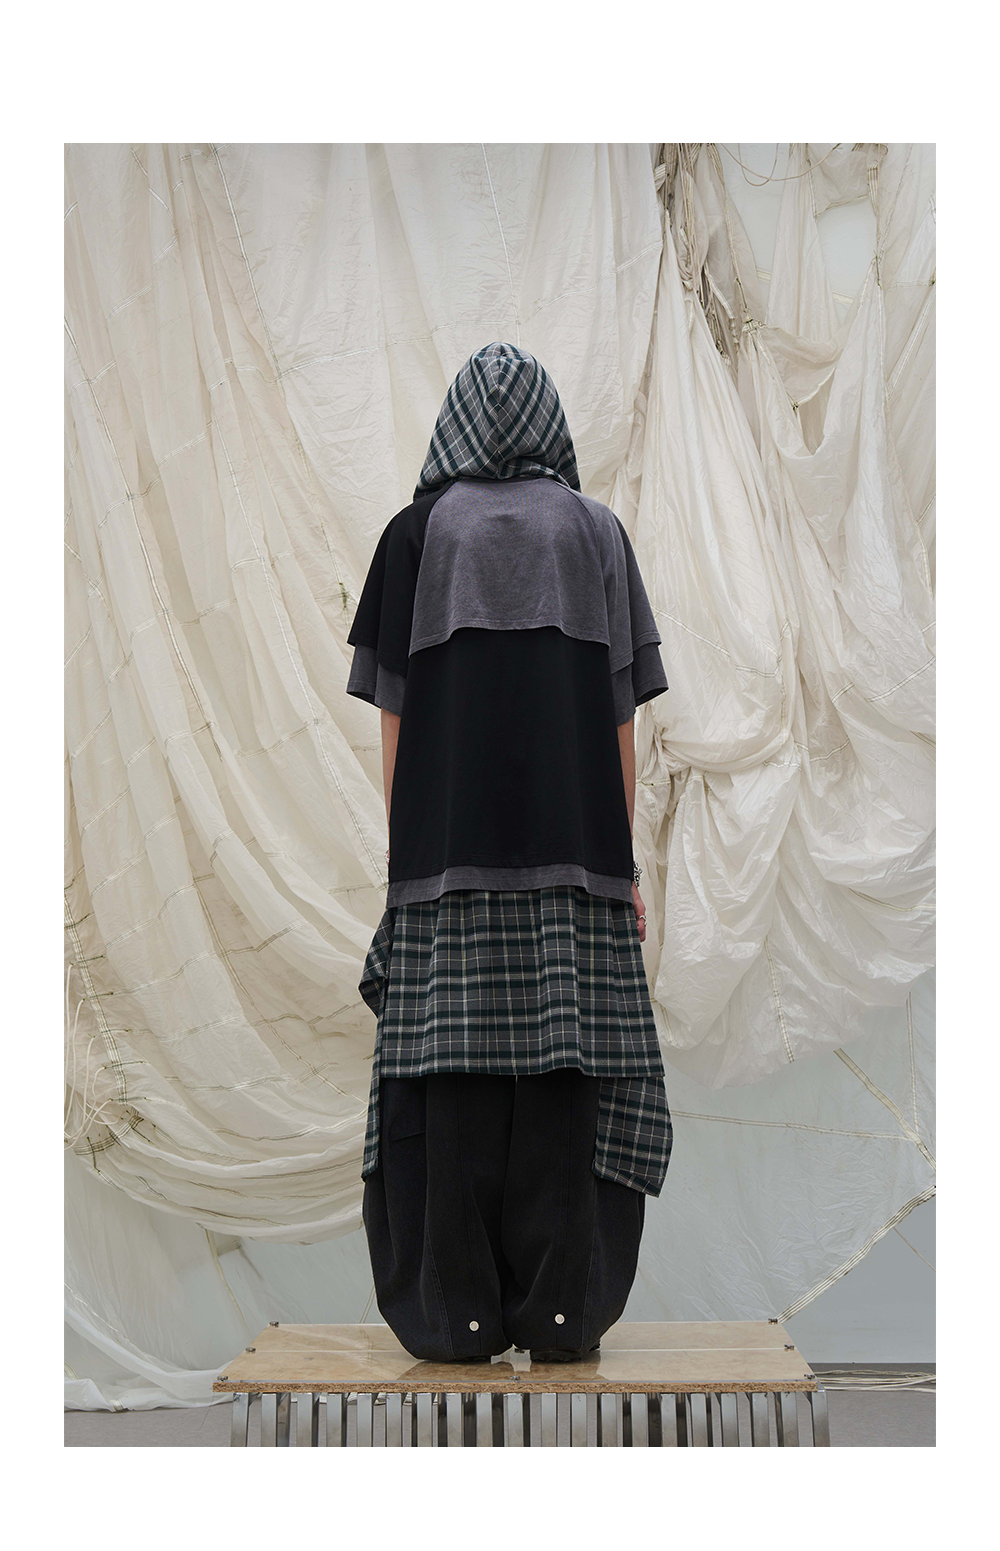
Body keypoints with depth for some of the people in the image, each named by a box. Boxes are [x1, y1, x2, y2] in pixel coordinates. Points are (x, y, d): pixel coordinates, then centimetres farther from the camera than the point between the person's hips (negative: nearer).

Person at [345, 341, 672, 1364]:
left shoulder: (416, 532, 5)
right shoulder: (598, 532, 8)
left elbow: (394, 715, 1)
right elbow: (620, 715, 4)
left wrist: (401, 861, 6)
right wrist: (624, 862, 7)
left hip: (449, 848, -1)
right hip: (572, 847, 1)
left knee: (455, 1067, 2)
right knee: (563, 1065, 3)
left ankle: (458, 1316, 7)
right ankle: (561, 1313, 7)